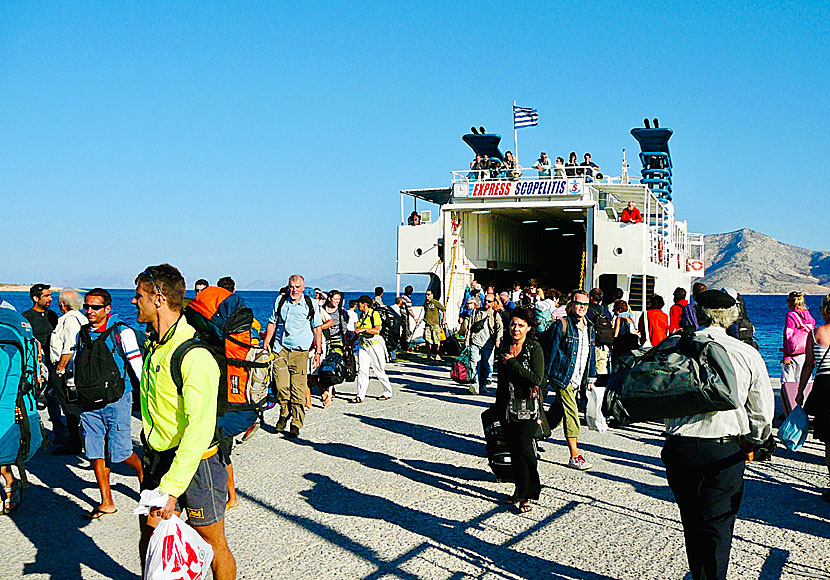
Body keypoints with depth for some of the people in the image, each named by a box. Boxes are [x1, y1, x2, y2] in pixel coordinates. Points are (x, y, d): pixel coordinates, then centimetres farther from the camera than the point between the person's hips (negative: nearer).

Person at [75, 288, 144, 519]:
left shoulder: (122, 332, -8)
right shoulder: (82, 334, 10)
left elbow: (137, 366, -7)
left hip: (116, 399, -5)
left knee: (119, 452, -4)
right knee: (95, 453, 5)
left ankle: (141, 471, 28)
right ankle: (106, 502, 14)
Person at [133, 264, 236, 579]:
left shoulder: (194, 355, -23)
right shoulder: (155, 346, 7)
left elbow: (200, 429, -29)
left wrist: (171, 488, -31)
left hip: (195, 464, -8)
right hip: (158, 460, 8)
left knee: (213, 545, 7)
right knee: (148, 540, 15)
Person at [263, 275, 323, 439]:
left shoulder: (311, 304, 5)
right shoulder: (280, 301, 10)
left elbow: (317, 328, 10)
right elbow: (272, 324, 16)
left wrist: (318, 352, 5)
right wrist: (265, 346, 10)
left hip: (300, 351, -1)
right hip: (280, 349, 1)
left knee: (298, 390, -5)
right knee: (282, 387, -7)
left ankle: (296, 424, 5)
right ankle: (284, 414, 19)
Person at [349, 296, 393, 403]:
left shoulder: (374, 314, -9)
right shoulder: (362, 315, 12)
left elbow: (377, 330, -22)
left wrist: (363, 329, -28)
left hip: (374, 345, -6)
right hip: (362, 345, 6)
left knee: (379, 370, 3)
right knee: (362, 370, -5)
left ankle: (388, 392, 21)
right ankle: (360, 396, -7)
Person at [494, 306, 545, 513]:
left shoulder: (535, 348, -7)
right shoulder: (505, 348, 10)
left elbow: (537, 379, -18)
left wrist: (512, 363, -16)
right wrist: (498, 406, 21)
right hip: (507, 406, 6)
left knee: (523, 447, -11)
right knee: (513, 448, 8)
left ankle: (526, 494, -2)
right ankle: (521, 490, 18)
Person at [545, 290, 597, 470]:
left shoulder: (589, 328, 12)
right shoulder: (561, 325, -9)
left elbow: (592, 354, 20)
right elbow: (552, 351, -8)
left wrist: (591, 377, 18)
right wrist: (546, 376, -9)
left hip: (577, 380, 7)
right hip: (562, 377, -7)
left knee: (558, 411, 14)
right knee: (570, 412, -12)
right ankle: (575, 456, -13)